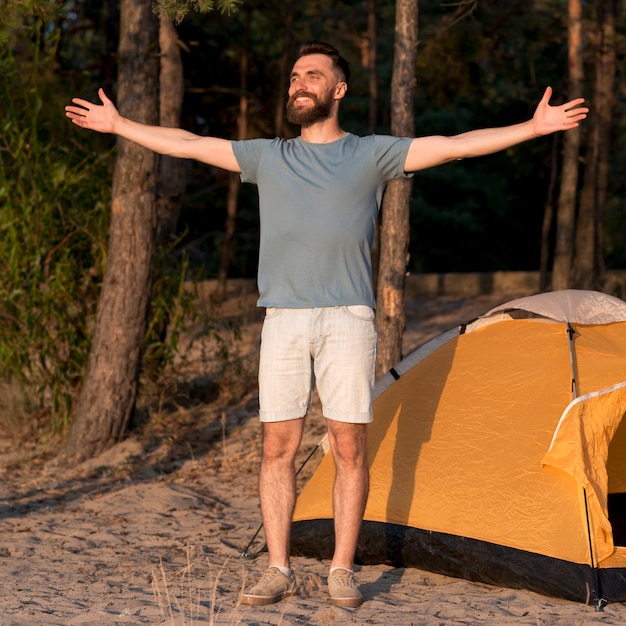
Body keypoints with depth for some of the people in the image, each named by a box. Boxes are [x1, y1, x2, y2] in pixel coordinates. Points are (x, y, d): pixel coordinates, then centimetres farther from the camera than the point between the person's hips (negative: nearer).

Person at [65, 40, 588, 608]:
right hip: (283, 320, 2)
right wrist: (118, 126, 19)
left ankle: (343, 571, 8)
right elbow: (186, 144, 17)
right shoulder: (268, 157, 12)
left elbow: (455, 145, -2)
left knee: (349, 447, -1)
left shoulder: (372, 155, 4)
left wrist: (532, 128, -10)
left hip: (348, 320, -2)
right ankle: (279, 570, 8)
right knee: (278, 448, 1)